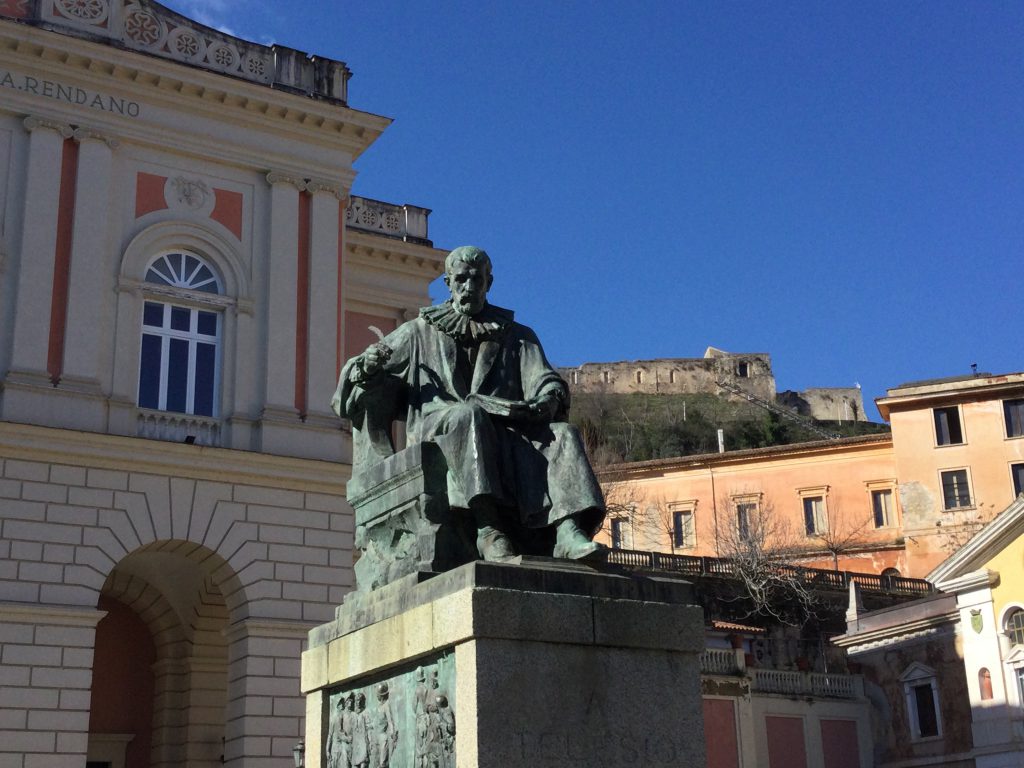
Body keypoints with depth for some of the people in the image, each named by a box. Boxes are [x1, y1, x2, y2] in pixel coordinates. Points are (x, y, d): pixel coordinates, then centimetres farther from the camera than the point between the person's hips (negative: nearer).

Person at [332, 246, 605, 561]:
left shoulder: (517, 336, 26)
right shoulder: (420, 331, 23)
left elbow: (545, 379, 11)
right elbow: (359, 374, 20)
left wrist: (549, 398, -14)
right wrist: (367, 367, -6)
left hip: (505, 428, 2)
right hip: (440, 426, -2)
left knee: (562, 433, -26)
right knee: (469, 413, -38)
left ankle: (568, 531, -47)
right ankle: (488, 528, -48)